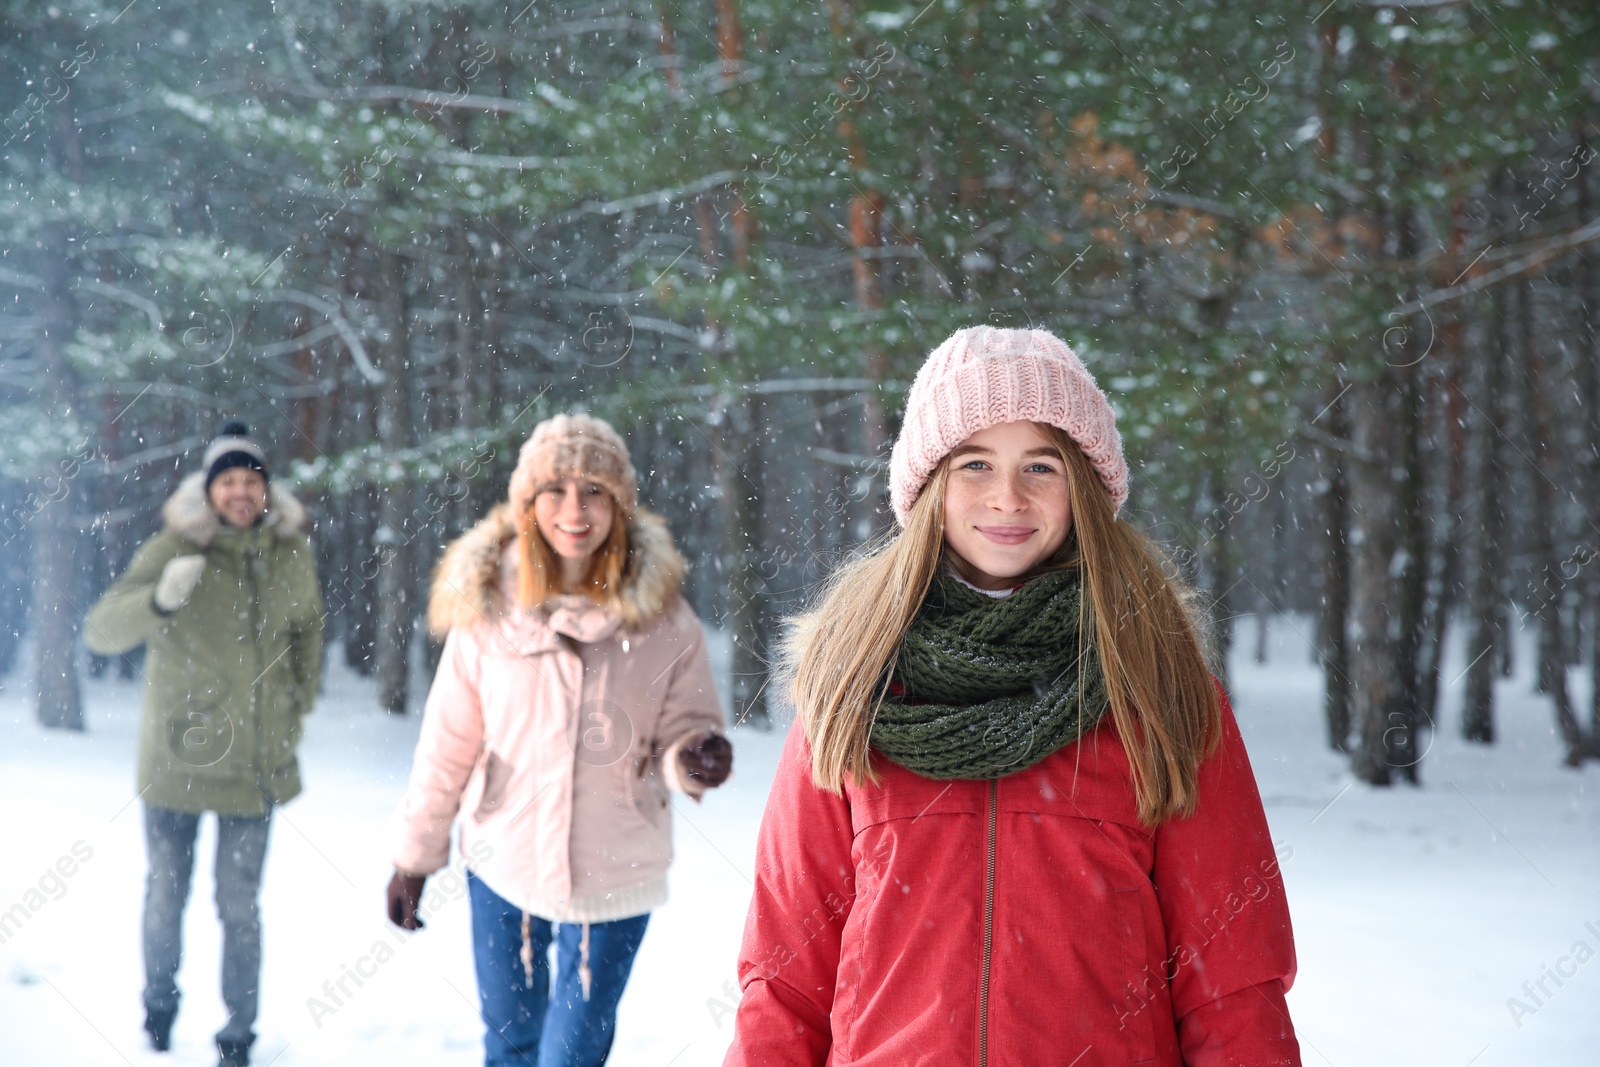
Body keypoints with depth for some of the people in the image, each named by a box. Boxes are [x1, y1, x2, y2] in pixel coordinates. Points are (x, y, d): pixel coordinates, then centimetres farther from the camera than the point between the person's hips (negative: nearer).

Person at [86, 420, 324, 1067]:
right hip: (177, 759, -1)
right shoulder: (174, 549, -11)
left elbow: (307, 631, 18)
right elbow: (101, 631, -16)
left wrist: (297, 709, 14)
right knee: (166, 894, 13)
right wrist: (160, 598, -34)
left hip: (257, 762, 1)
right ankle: (160, 1001, 39)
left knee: (240, 906, 4)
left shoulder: (290, 552, 0)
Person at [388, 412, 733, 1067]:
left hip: (613, 879, -1)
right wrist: (414, 857, 6)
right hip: (503, 868, 1)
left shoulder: (661, 617, -9)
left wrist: (694, 760, -23)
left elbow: (683, 728, 0)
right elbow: (447, 745, 1)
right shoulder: (486, 607, -8)